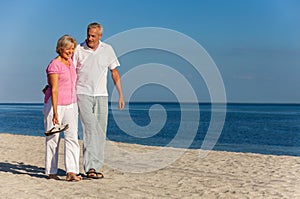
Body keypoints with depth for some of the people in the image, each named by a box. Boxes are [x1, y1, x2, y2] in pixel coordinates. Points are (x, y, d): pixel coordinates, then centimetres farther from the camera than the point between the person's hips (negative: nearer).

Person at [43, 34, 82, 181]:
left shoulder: (71, 62, 8)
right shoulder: (54, 65, -13)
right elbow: (54, 90, -18)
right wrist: (55, 113, -22)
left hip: (71, 105, 6)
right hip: (55, 104, -6)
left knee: (72, 137, -5)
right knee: (53, 138, 3)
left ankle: (71, 172, -9)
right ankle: (51, 172, 15)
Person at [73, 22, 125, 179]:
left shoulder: (107, 50, 6)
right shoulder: (78, 50, -1)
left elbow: (114, 73, 12)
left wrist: (121, 95, 8)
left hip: (101, 96, 3)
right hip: (83, 95, -3)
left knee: (100, 132, 3)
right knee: (90, 129, -16)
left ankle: (95, 167, 12)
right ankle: (90, 167, -18)